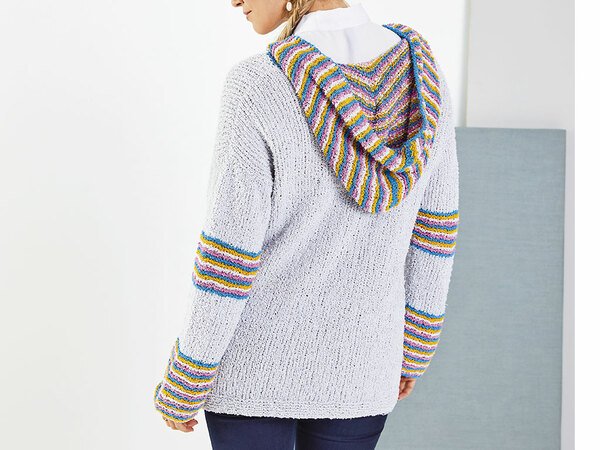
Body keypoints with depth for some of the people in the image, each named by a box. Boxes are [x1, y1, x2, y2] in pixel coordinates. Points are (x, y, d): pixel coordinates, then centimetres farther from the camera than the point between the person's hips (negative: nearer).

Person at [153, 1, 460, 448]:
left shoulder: (257, 88, -23)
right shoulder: (422, 69, -8)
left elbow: (228, 257, -19)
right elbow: (432, 229, 1)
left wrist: (182, 387, -5)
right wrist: (412, 348, 15)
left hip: (256, 359, -4)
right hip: (356, 363, 4)